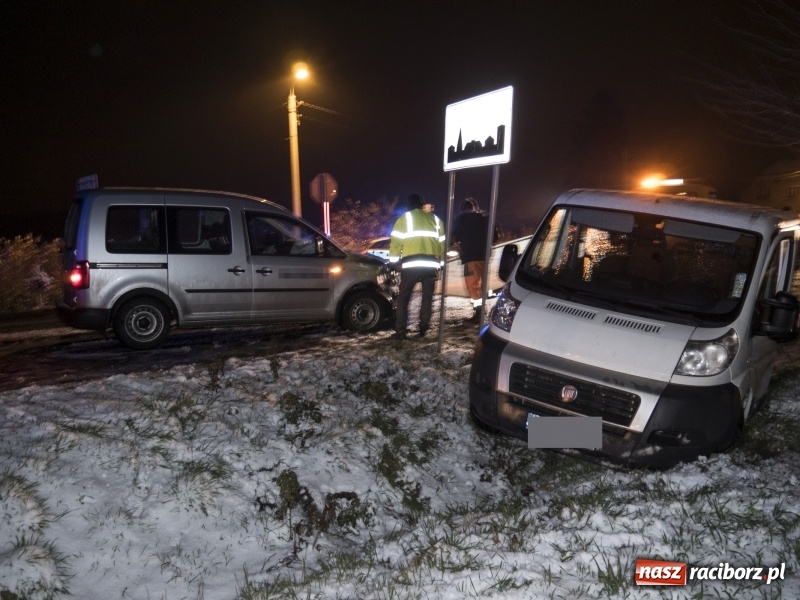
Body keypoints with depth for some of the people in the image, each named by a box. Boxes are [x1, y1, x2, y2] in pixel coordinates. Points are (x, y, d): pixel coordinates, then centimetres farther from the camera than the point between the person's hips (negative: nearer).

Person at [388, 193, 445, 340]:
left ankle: (400, 331, -1)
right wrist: (441, 263, 25)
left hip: (411, 264, -3)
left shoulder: (405, 218, 6)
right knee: (427, 296, 13)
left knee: (403, 297, 4)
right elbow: (443, 243, 19)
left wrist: (394, 261, 7)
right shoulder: (436, 219, 18)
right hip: (431, 264, 3)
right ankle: (423, 329, 11)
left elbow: (396, 241, 1)